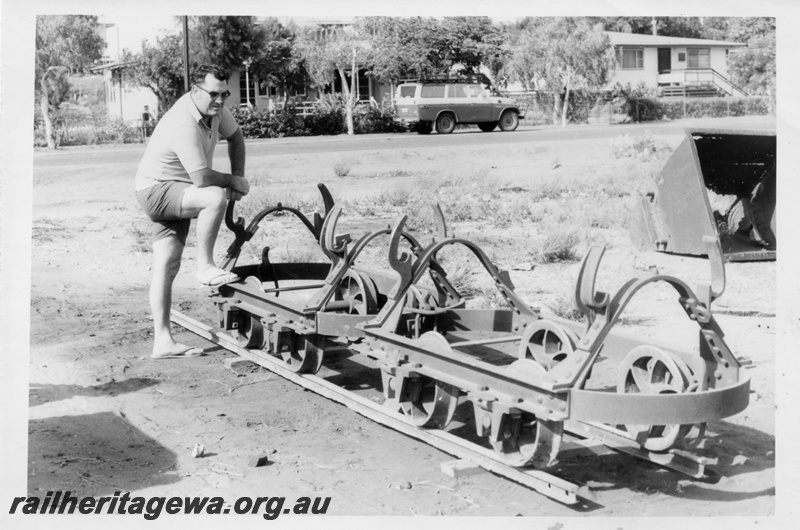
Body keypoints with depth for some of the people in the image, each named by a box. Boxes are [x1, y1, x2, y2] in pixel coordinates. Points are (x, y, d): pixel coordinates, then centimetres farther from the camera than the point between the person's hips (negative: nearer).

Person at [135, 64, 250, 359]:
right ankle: (205, 267, -16)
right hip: (157, 189, -8)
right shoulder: (184, 125, -30)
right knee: (216, 197, -32)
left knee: (166, 266, 5)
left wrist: (238, 178, 6)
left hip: (177, 193, 8)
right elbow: (202, 178, -31)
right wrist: (232, 181, -13)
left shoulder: (214, 108, -3)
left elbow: (235, 136, 17)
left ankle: (163, 342, 6)